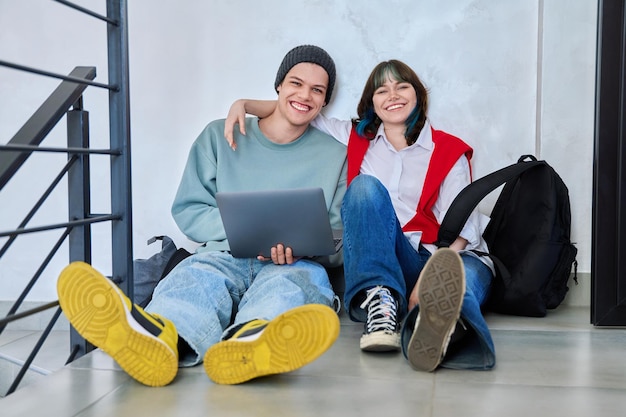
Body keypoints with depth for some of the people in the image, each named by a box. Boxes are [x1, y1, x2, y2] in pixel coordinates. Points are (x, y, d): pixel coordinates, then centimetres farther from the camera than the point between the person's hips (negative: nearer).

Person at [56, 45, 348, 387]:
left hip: (296, 265, 0)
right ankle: (156, 336, -71)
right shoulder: (220, 136, 14)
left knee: (289, 281, -37)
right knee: (197, 271, -35)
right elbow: (187, 210, 10)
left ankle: (246, 343, -71)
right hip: (226, 254, 0)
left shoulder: (335, 157, 15)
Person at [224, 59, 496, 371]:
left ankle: (438, 324, -74)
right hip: (380, 263, 1)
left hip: (437, 260, 0)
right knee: (365, 186, -24)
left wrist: (430, 281, -20)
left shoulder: (448, 151, 10)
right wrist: (243, 104, 2)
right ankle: (380, 303, -45)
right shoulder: (356, 138, 17)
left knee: (470, 272, -35)